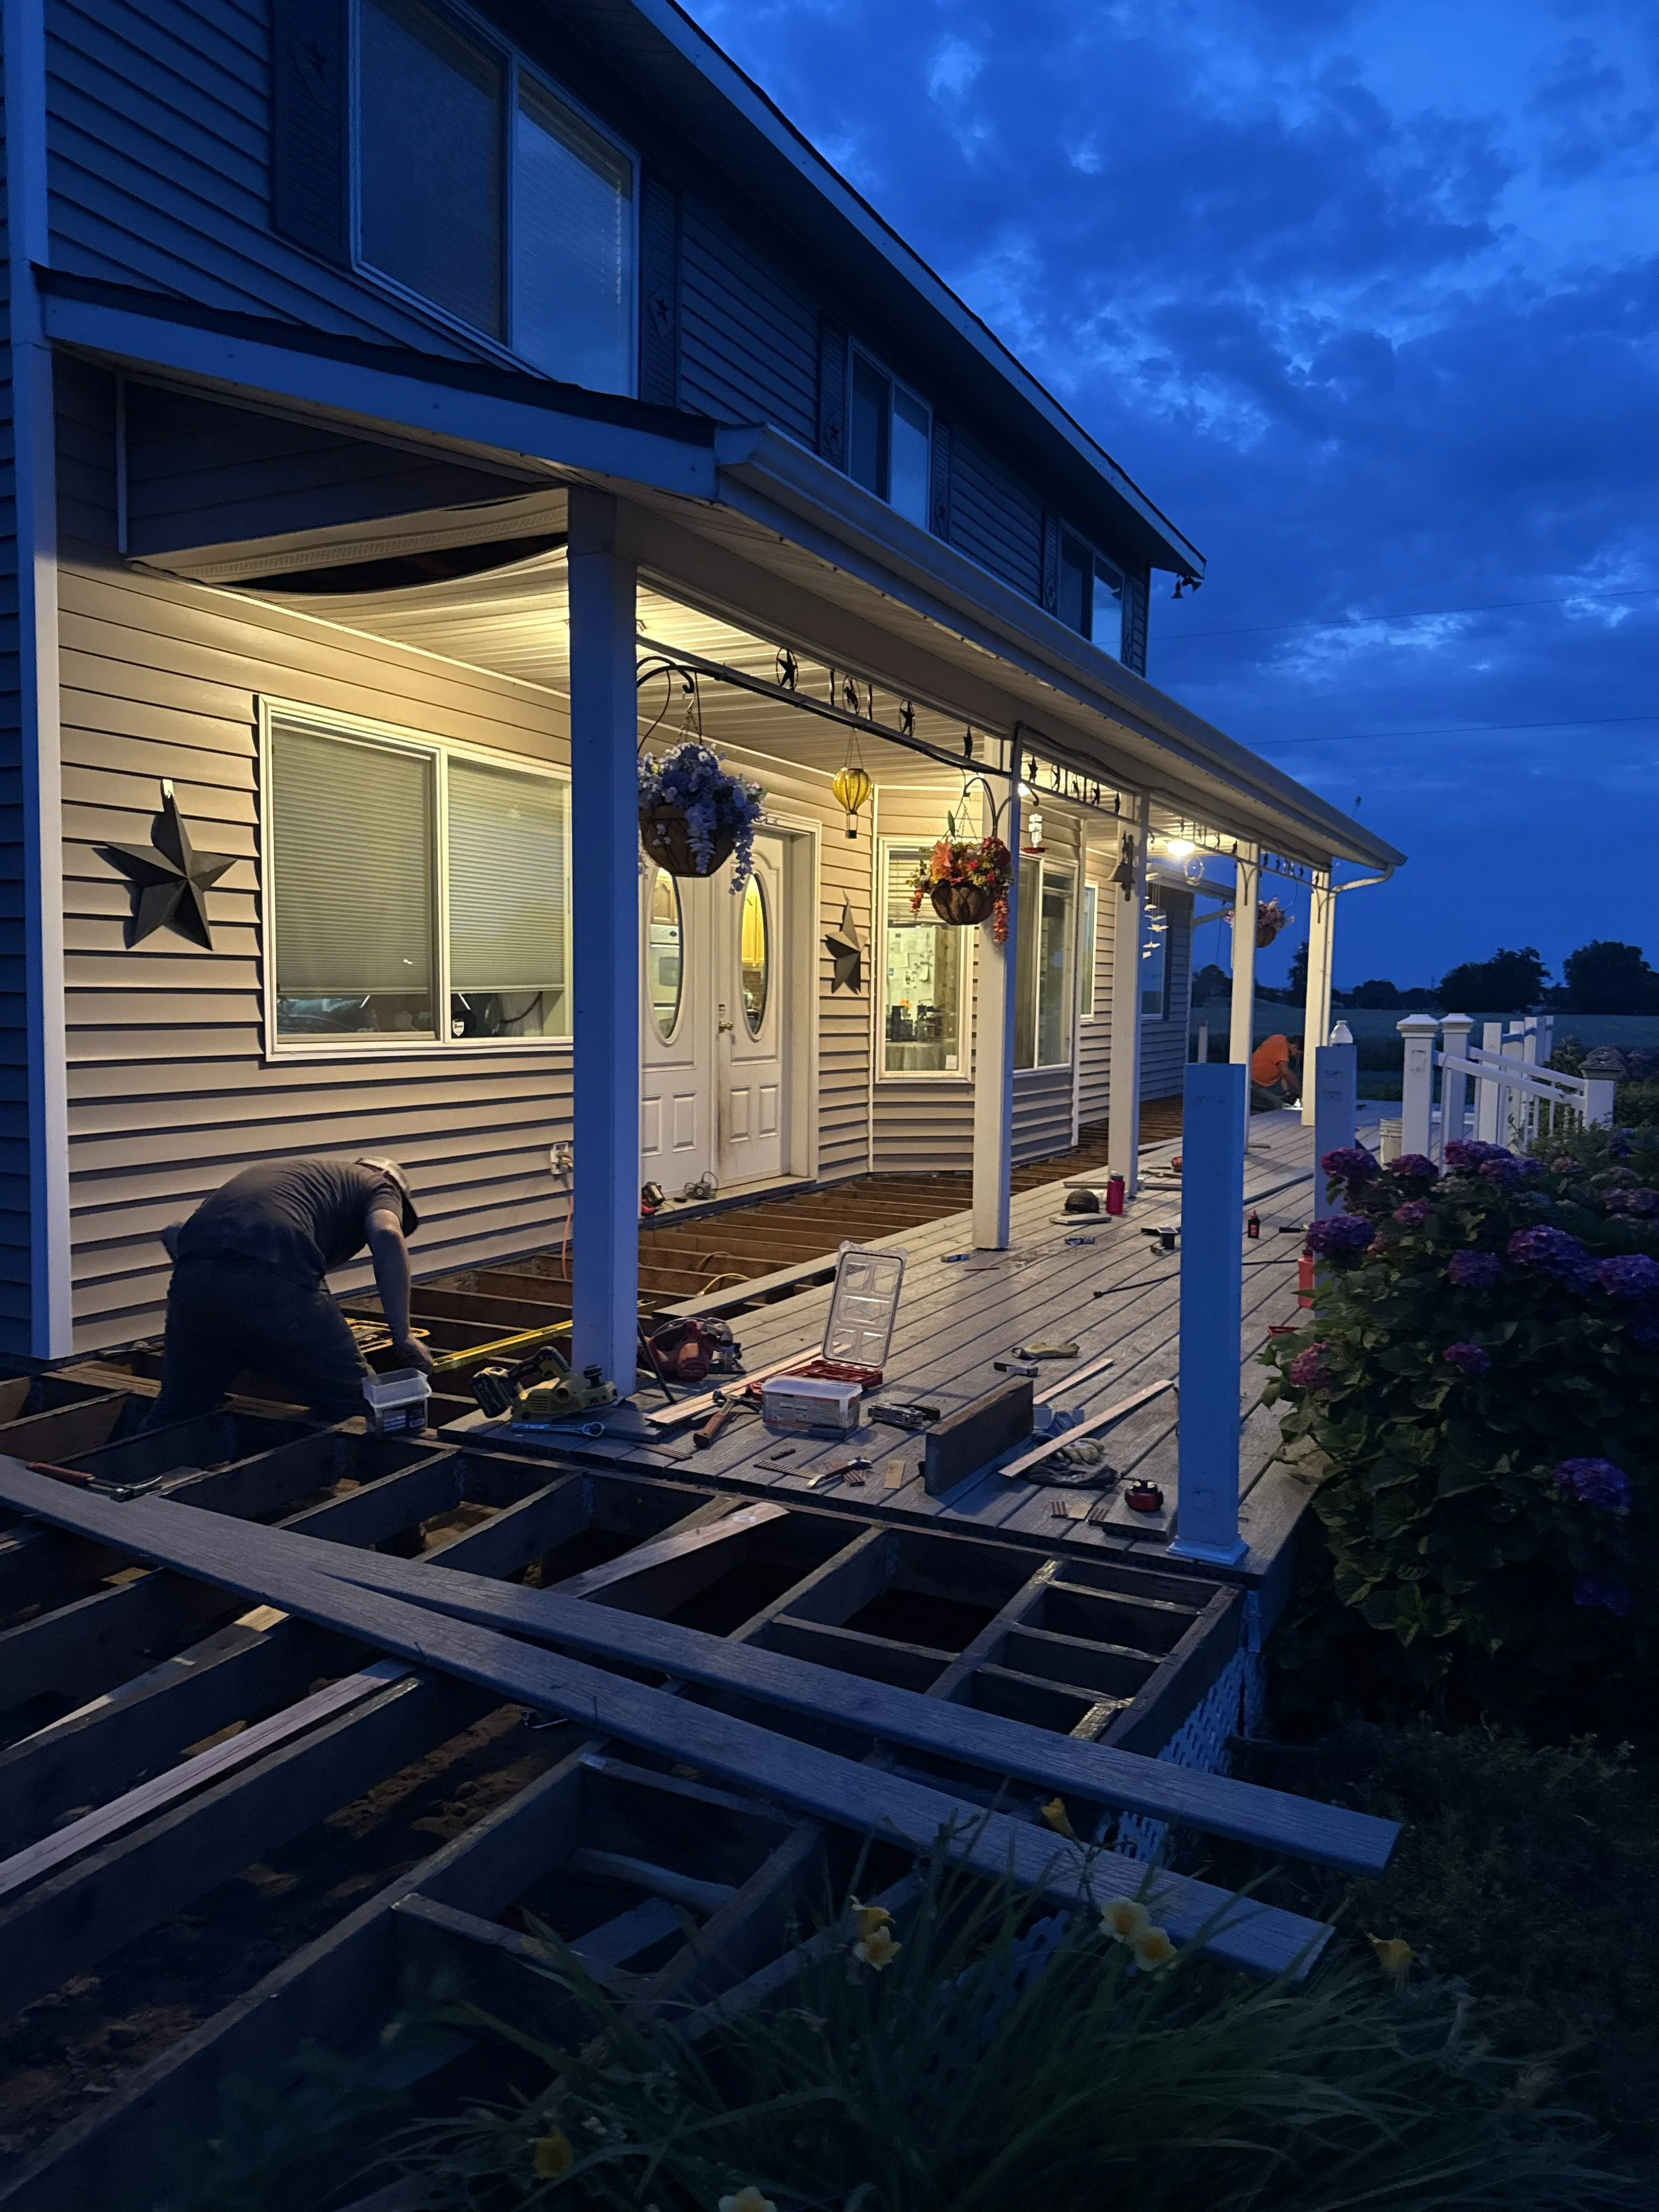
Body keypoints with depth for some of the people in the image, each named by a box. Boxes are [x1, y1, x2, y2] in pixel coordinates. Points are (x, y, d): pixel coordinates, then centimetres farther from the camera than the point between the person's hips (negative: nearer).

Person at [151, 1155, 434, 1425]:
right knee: (355, 1407, 8)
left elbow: (173, 1233, 35)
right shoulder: (379, 1186, 24)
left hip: (192, 1276, 6)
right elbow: (387, 1236, -2)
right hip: (272, 1284, -6)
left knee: (176, 1414, 23)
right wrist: (403, 1339, 1)